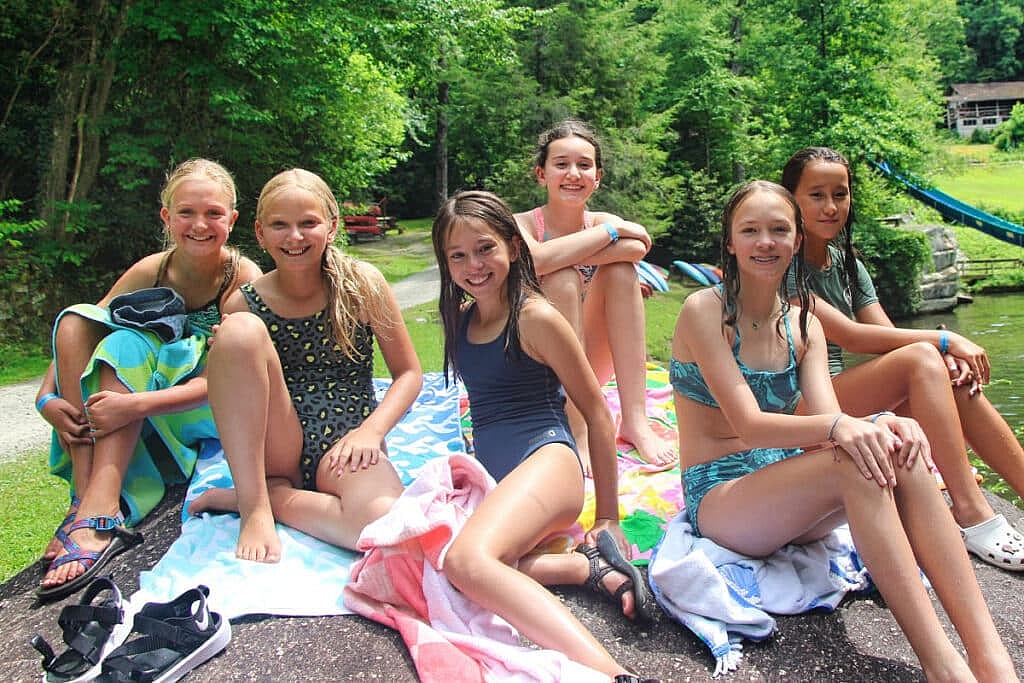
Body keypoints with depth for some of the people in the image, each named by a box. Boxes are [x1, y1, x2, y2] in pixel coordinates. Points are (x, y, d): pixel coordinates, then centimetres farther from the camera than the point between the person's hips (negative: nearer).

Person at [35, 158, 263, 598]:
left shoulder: (243, 278, -15)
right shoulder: (151, 272, -1)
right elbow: (74, 338, -2)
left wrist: (136, 404, -36)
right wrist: (47, 398, -21)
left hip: (215, 413, -5)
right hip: (144, 419, 5)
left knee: (126, 345, -28)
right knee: (75, 318, -15)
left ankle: (98, 517, -40)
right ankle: (85, 497, -26)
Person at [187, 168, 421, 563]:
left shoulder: (361, 283, -3)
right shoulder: (243, 305, -1)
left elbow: (409, 373, 1)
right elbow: (237, 395, 8)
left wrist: (371, 430, -14)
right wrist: (225, 353, -14)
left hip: (344, 446, -1)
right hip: (273, 450, 1)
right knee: (241, 330, -24)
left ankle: (274, 496, -7)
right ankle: (254, 504, -19)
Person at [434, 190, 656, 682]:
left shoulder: (536, 318, -5)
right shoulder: (460, 317, 17)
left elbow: (596, 411, -1)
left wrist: (609, 517, 1)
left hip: (547, 460, -7)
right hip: (491, 479, 7)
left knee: (467, 559, -37)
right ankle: (588, 567, -17)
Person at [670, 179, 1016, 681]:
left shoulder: (803, 325, 10)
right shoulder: (705, 310, -10)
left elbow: (827, 416, -6)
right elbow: (748, 424, -19)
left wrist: (882, 425, -28)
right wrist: (838, 428, -36)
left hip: (787, 491, 6)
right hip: (718, 498, -5)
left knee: (896, 453, -24)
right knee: (854, 460, -31)